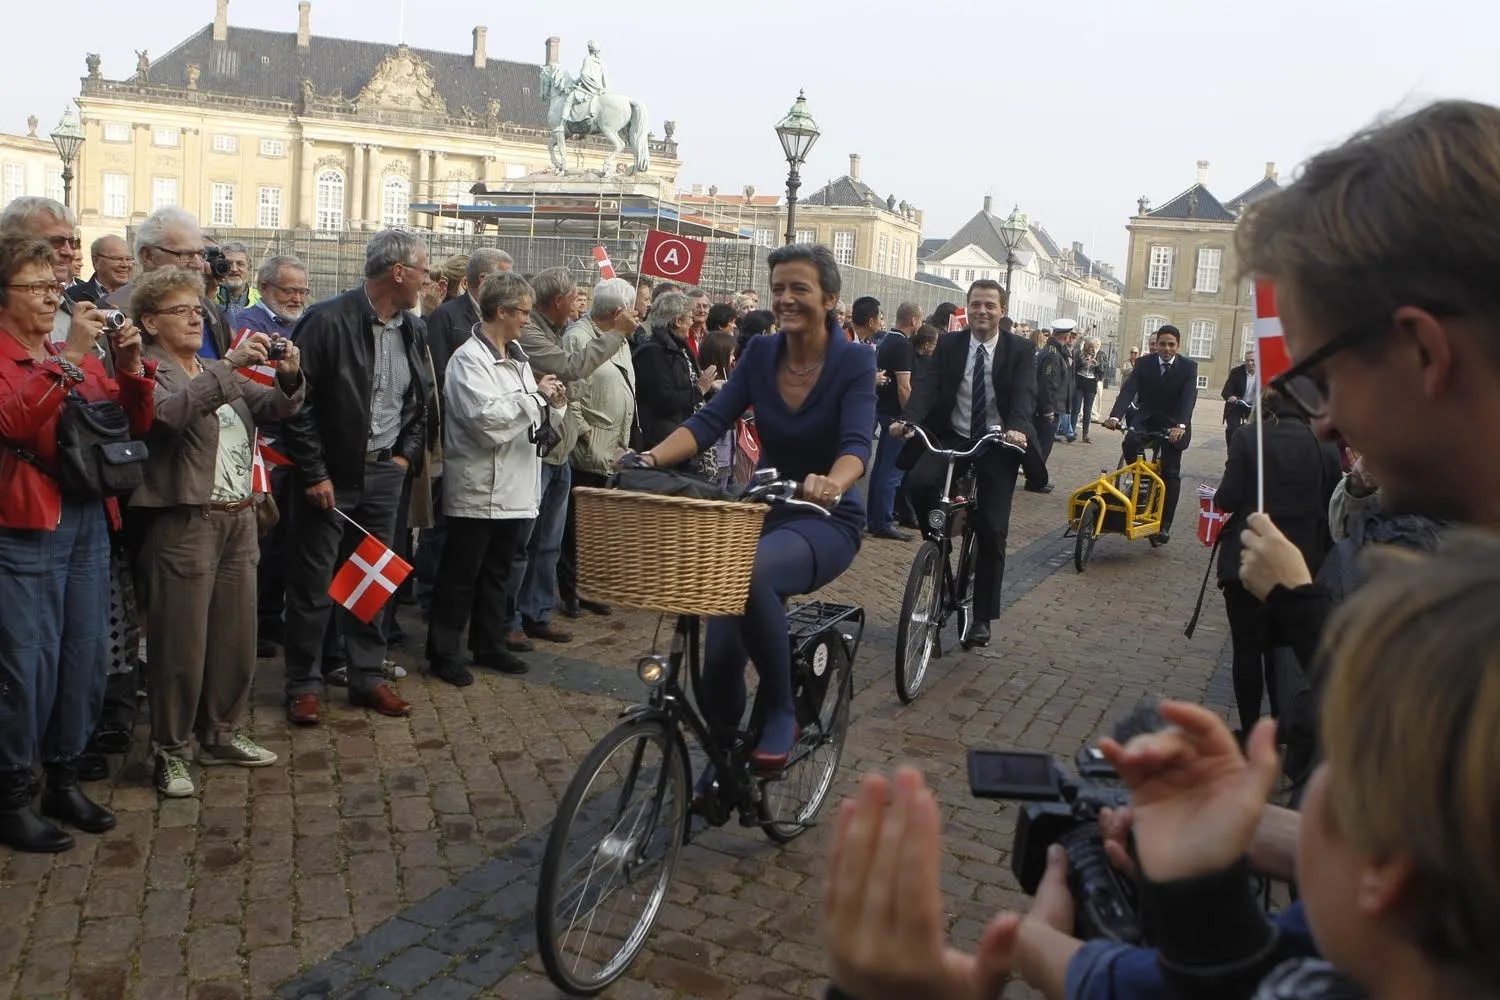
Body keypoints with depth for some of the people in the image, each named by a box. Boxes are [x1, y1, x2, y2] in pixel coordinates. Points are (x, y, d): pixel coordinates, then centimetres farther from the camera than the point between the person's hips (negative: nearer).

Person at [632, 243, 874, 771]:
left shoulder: (855, 361, -12)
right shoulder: (761, 353, 0)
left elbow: (856, 443, -26)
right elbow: (710, 421, -10)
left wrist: (831, 484, -48)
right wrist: (652, 458, -27)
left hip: (827, 520, -4)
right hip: (764, 511, 5)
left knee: (750, 573, -37)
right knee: (720, 657, -3)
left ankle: (780, 713, -18)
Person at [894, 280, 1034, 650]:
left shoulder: (1020, 349, -1)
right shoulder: (948, 344, 3)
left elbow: (1025, 393, -16)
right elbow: (928, 385, -9)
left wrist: (1018, 428, -37)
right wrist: (909, 420, -29)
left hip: (997, 444, -1)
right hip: (951, 437, 1)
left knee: (992, 532, -3)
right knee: (920, 482, -29)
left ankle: (982, 618, 9)